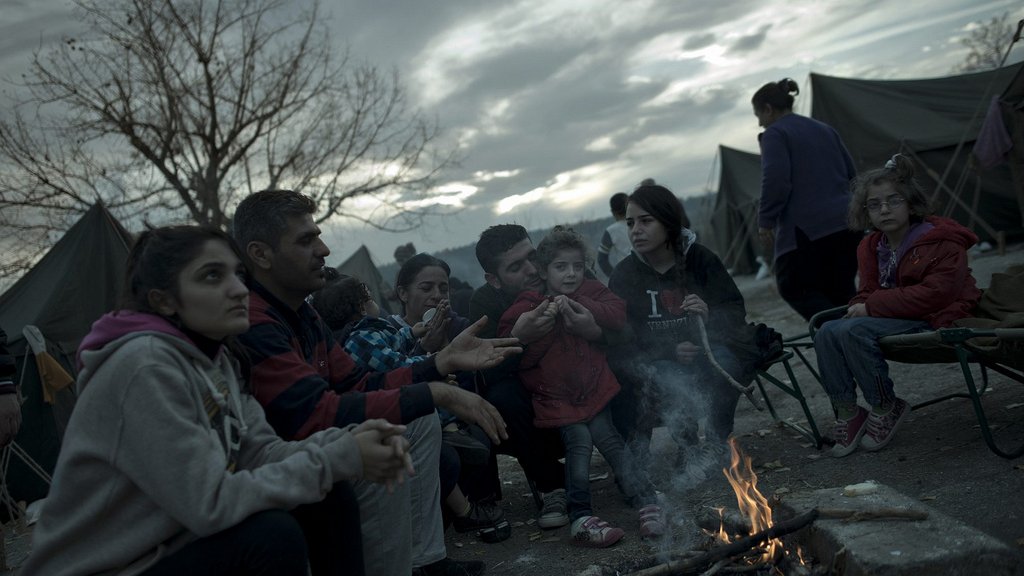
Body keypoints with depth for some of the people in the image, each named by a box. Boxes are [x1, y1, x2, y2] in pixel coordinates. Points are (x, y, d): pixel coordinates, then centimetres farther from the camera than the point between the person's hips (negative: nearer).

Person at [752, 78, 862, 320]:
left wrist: (765, 222, -10)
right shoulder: (825, 130, 21)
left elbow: (775, 180, -16)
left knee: (793, 287, 3)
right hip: (847, 224, 7)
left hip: (806, 229, -7)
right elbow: (852, 174, 23)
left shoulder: (775, 134, -4)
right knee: (841, 290, 11)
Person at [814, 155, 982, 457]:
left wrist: (873, 306, -21)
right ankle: (846, 413, -10)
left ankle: (885, 408, -12)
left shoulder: (942, 241, -10)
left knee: (854, 330, -29)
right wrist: (860, 306, -6)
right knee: (827, 332, -17)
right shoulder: (871, 247, 12)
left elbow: (936, 293, -21)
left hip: (935, 320, -7)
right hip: (896, 319, 8)